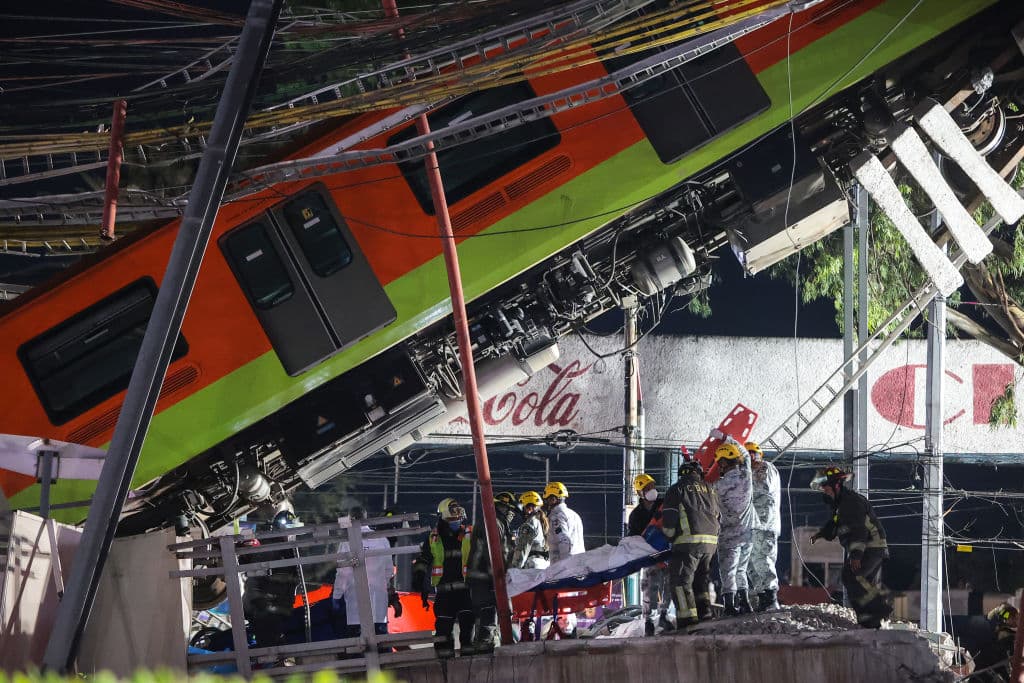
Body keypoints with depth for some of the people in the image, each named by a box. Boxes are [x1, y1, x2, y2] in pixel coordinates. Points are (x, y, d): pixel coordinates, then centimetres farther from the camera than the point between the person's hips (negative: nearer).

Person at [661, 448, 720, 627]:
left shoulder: (678, 489, 0)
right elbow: (716, 516, 22)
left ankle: (687, 618, -15)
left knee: (681, 580, -5)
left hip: (689, 540, -6)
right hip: (711, 542, 6)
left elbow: (669, 518, -6)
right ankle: (705, 613, 15)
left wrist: (669, 535, 9)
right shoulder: (710, 490, 18)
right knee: (701, 580, 18)